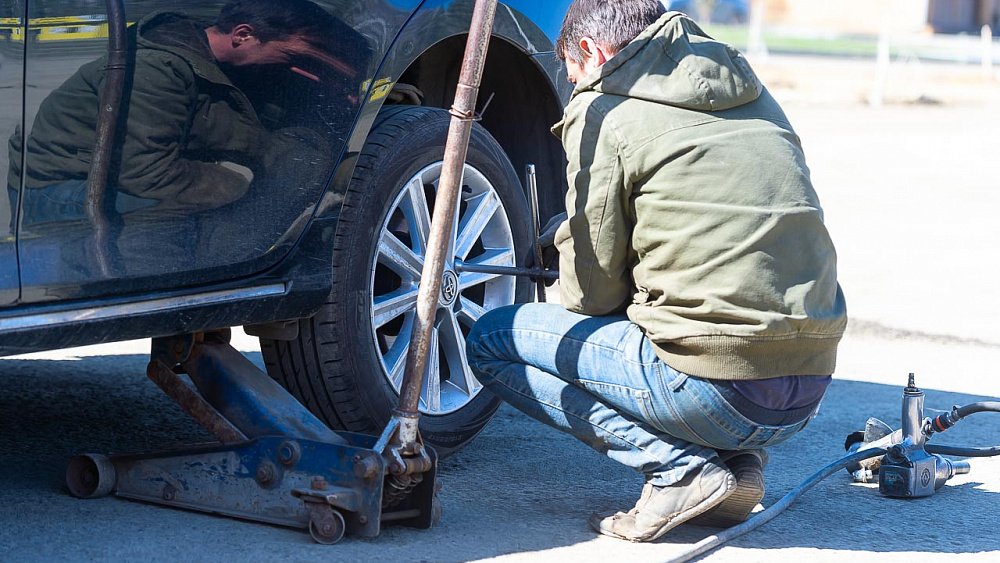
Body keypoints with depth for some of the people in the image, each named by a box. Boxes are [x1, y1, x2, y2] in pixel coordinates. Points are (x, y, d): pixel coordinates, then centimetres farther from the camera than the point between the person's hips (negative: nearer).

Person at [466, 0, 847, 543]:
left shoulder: (602, 110, -2)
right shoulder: (752, 94, 18)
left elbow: (591, 291, 0)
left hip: (719, 391, -7)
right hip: (811, 388, 7)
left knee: (490, 340, 9)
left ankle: (682, 467, -4)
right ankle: (737, 461, 11)